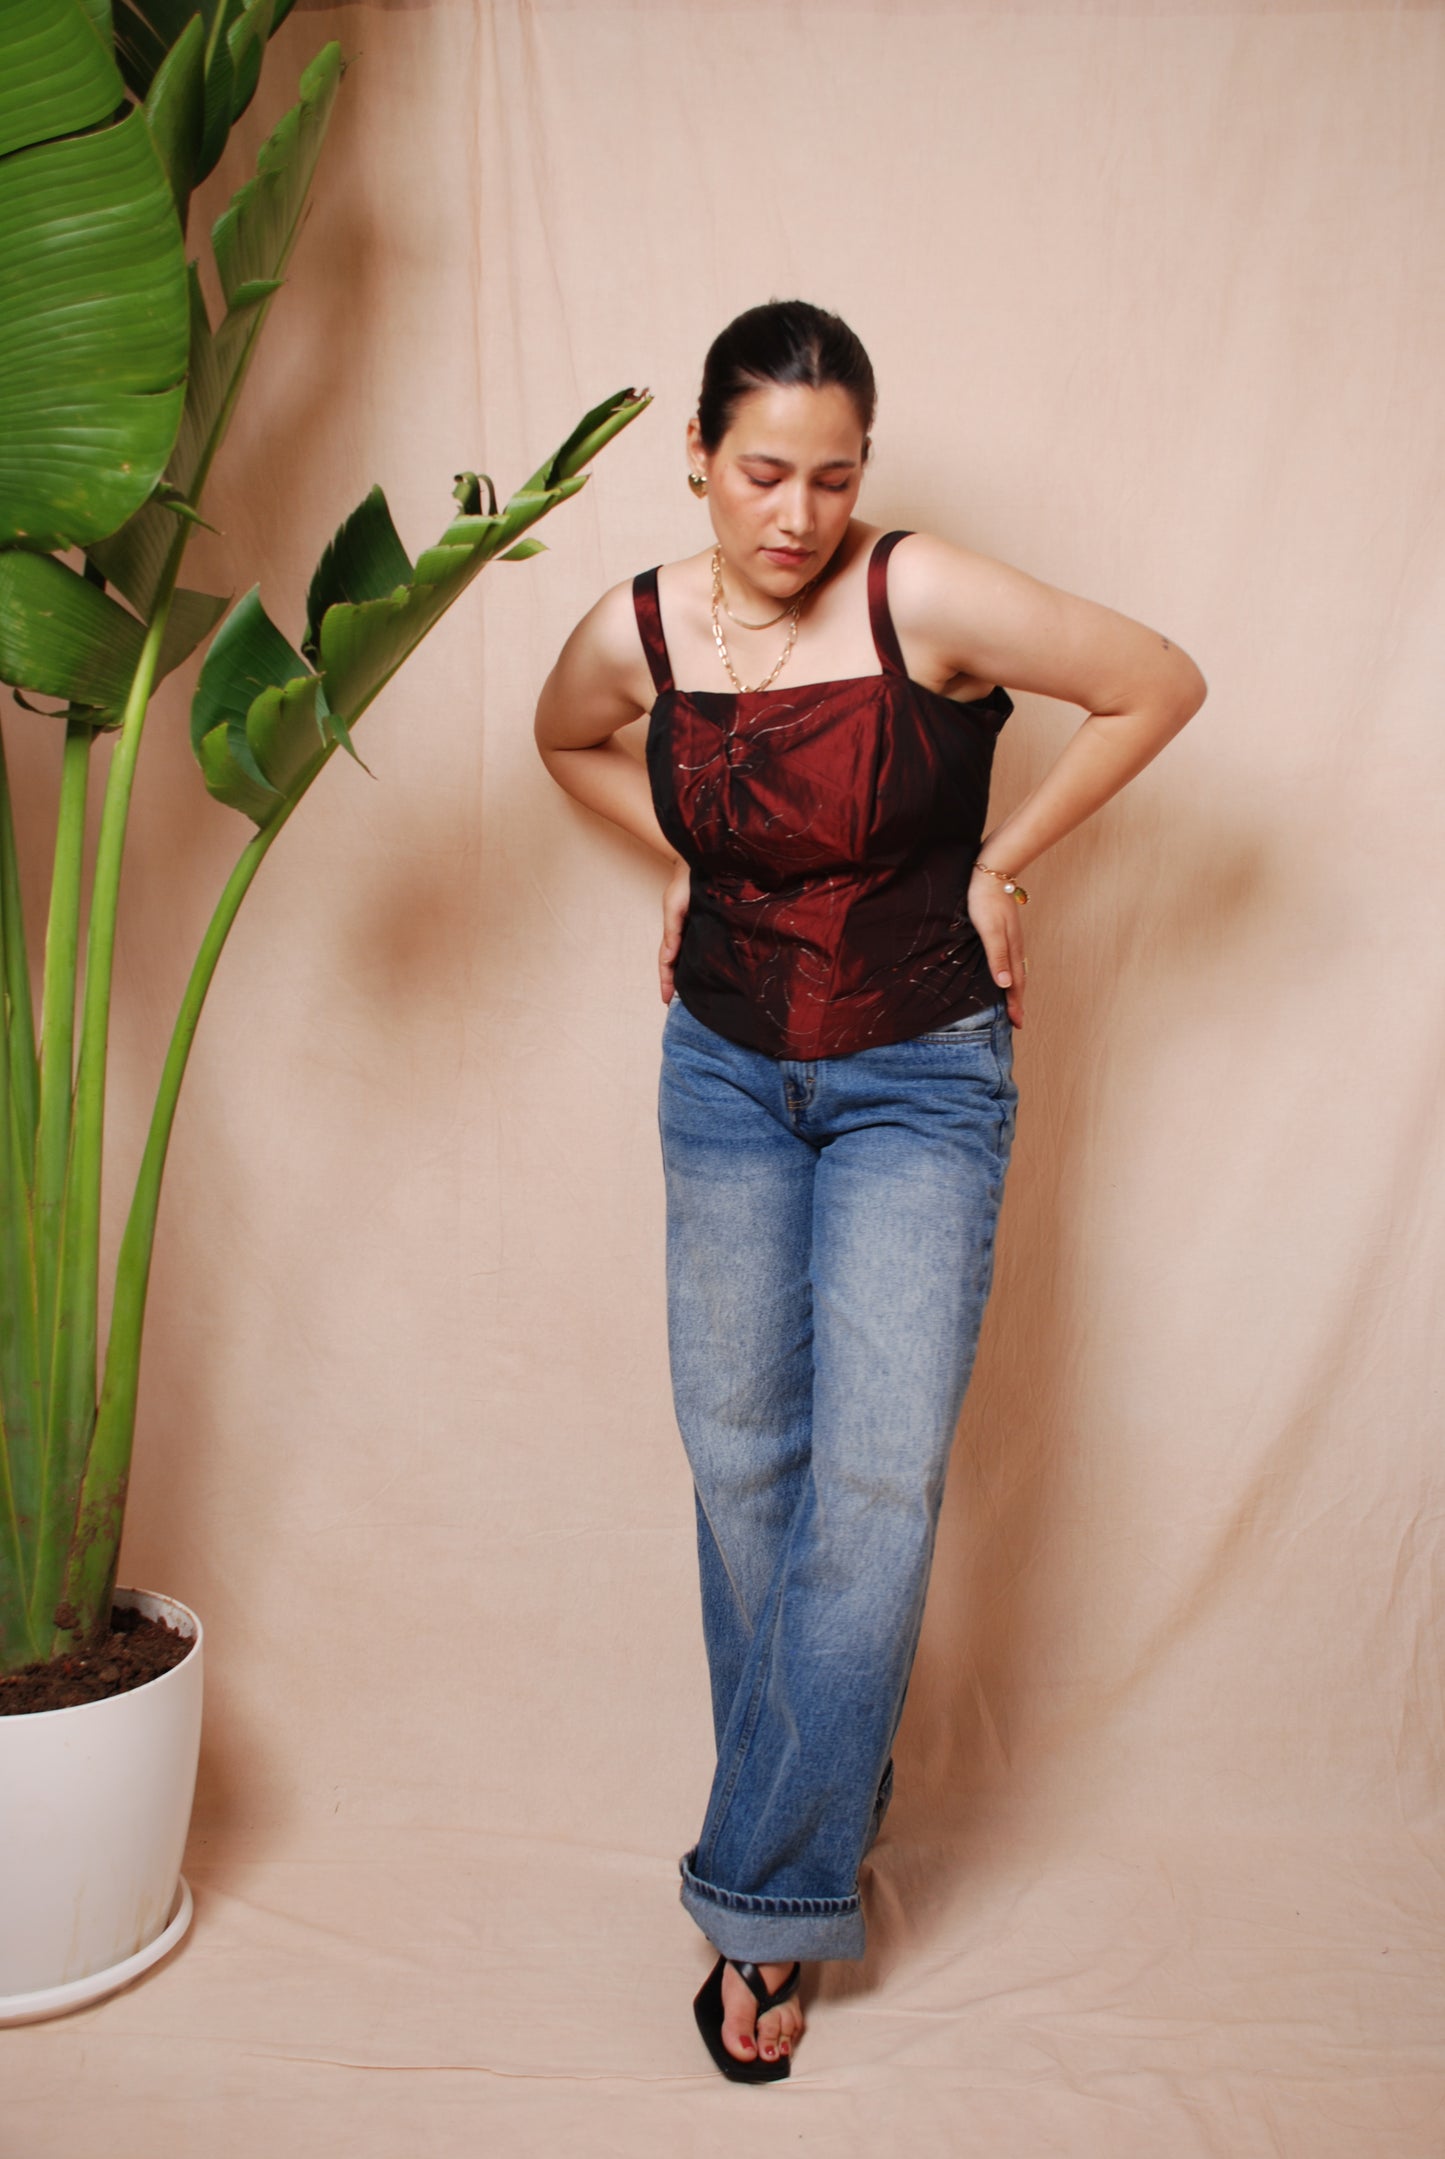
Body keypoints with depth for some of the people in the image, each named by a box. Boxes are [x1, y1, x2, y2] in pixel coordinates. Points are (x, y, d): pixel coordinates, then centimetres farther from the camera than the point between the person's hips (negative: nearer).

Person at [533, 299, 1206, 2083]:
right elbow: (565, 740, 18)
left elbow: (1161, 684, -8)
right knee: (739, 1458, 8)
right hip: (726, 1070, 4)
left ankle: (764, 1896, 6)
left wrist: (1000, 864, -6)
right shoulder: (634, 633, -5)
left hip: (920, 1080, -3)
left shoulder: (929, 600, -17)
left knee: (877, 1473, -9)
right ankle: (817, 1803, 29)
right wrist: (684, 857, 6)